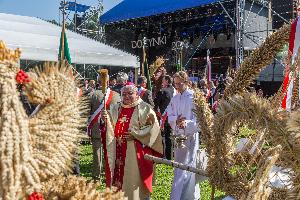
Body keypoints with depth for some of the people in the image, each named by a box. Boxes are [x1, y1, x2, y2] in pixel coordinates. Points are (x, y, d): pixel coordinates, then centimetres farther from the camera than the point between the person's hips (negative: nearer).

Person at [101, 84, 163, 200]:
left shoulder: (144, 109, -3)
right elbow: (111, 130, 11)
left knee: (134, 180, 1)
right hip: (119, 153, 4)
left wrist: (135, 134, -15)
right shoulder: (116, 109, 11)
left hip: (136, 154, -4)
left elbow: (153, 128, -8)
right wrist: (107, 120, -9)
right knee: (119, 179, 9)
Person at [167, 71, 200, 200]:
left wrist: (187, 123, -31)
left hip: (191, 136, -7)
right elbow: (170, 116, 8)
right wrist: (176, 120, -14)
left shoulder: (194, 97, -11)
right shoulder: (175, 99, 8)